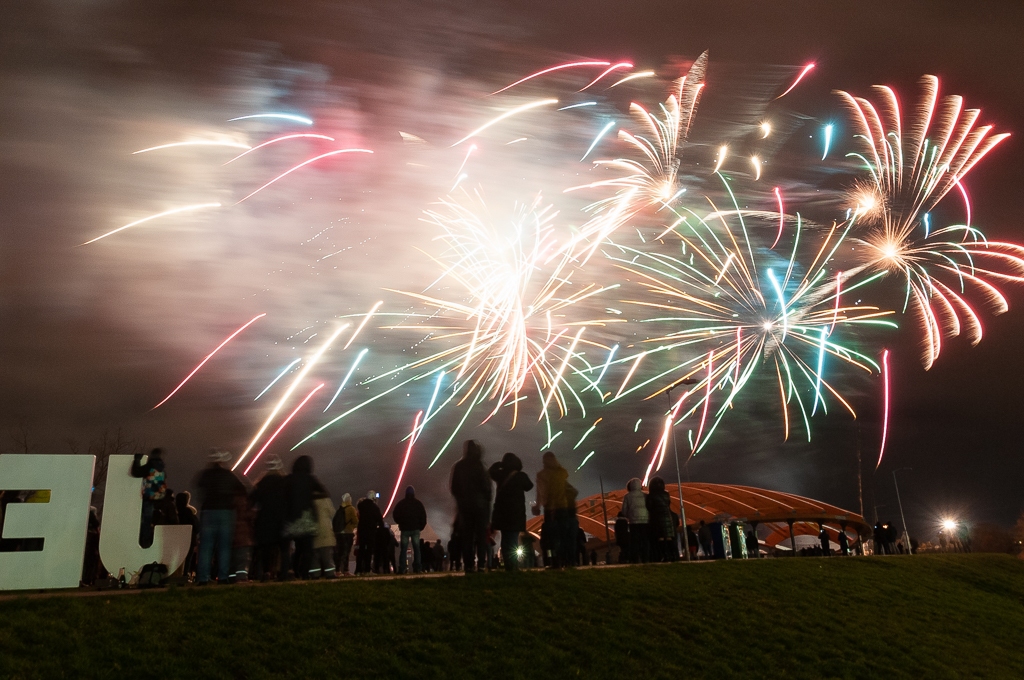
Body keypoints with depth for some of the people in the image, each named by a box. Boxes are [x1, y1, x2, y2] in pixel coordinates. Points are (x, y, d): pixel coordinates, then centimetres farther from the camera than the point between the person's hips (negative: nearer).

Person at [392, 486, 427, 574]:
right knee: (416, 549, 3)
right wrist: (421, 526, 11)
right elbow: (423, 516, 1)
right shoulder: (418, 503, 1)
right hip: (416, 529, 1)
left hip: (404, 529, 0)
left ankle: (402, 569, -5)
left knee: (403, 549, 1)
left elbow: (395, 515, 3)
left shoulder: (401, 503, -1)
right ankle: (417, 568, -3)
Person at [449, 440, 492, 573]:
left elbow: (452, 487, 5)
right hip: (480, 504, -3)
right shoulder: (479, 466, -10)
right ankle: (481, 564, -5)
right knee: (481, 535, 2)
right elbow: (486, 486, -11)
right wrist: (487, 500, 4)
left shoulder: (457, 467, 2)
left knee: (466, 537, 7)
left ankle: (468, 565, 3)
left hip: (464, 505, 3)